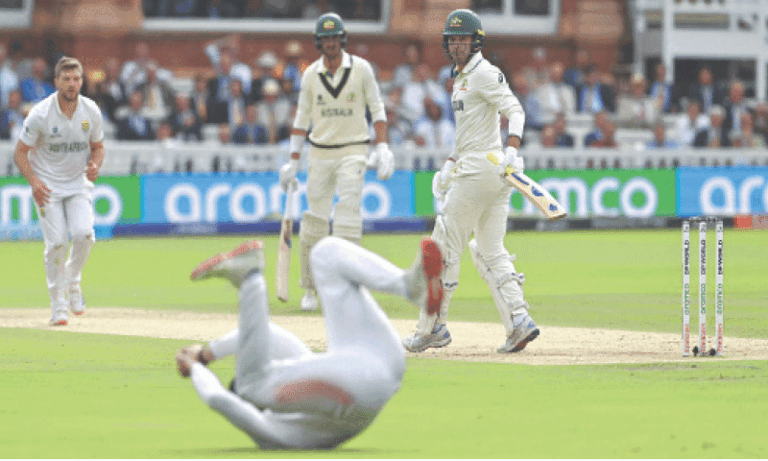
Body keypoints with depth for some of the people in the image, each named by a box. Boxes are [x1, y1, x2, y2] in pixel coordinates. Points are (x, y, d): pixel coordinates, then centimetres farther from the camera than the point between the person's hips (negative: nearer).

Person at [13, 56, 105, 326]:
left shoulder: (91, 111, -6)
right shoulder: (40, 114, -16)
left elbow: (98, 146, 10)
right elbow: (20, 153, -9)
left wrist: (95, 166, -12)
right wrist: (33, 183, -24)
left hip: (78, 183, 2)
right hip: (47, 185, -2)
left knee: (84, 233, -18)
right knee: (57, 242, -11)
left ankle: (72, 282, 11)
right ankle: (58, 306, 2)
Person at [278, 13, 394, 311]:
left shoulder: (360, 68, -2)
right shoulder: (311, 74, 4)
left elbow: (377, 109, 1)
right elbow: (302, 119, 9)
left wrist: (382, 149, -10)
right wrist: (293, 162, 5)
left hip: (352, 150, -2)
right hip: (320, 153, 2)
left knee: (348, 211, -17)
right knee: (315, 219, 1)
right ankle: (310, 288, 13)